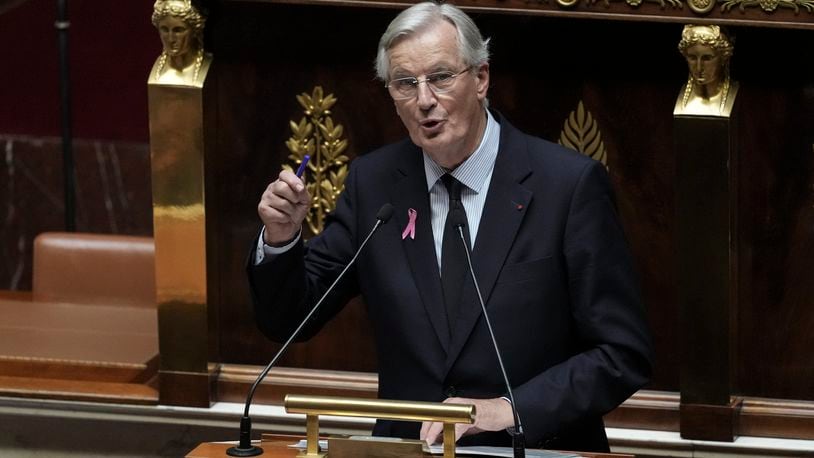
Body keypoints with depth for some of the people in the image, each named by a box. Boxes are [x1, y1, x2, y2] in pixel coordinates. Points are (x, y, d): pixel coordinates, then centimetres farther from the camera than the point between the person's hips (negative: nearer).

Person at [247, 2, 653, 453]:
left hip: (536, 450, -3)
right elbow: (288, 320, 10)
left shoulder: (568, 183, -7)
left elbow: (623, 354, -7)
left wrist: (509, 410, -17)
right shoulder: (374, 181, 6)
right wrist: (281, 237, -9)